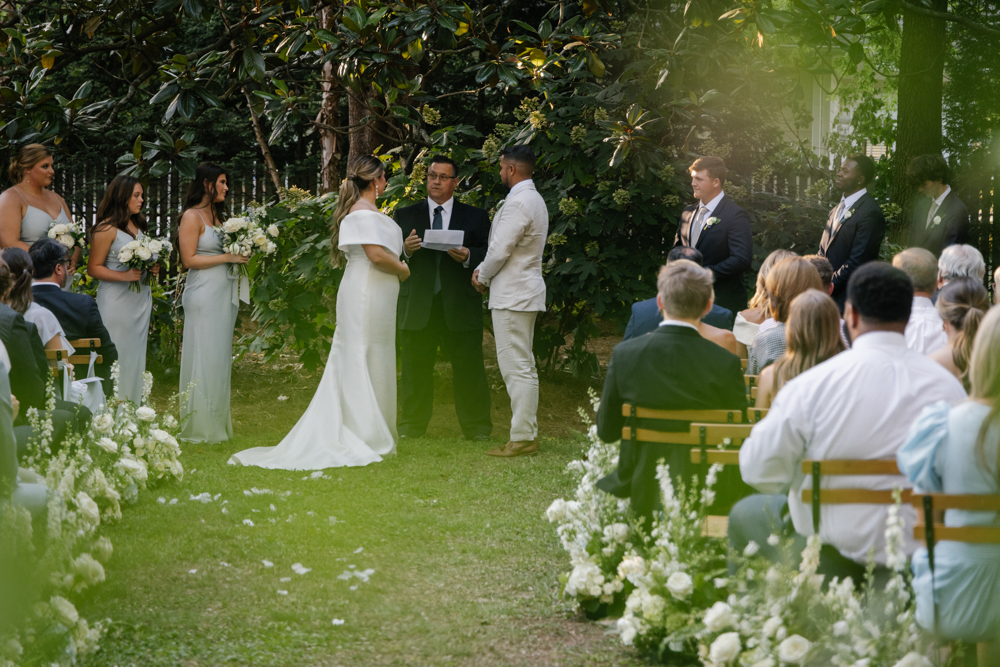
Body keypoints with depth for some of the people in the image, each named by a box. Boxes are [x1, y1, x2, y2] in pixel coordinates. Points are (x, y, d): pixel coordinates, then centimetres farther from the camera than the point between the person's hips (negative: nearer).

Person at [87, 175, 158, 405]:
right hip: (117, 301, -7)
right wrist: (124, 276, -21)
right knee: (117, 354, -6)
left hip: (141, 298, 7)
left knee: (136, 352, 9)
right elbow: (93, 268, -11)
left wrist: (153, 268, 5)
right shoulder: (107, 229, -10)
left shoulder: (138, 226, 13)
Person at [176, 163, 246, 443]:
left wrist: (241, 253, 3)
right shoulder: (192, 217, -7)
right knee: (203, 359, -6)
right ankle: (199, 428, -1)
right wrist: (227, 257, -14)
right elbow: (189, 259, -13)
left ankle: (217, 425, 13)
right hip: (204, 294, -8)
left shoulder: (217, 215, 17)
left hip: (224, 295, 8)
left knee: (220, 358, 8)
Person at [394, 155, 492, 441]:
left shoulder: (475, 217, 11)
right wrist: (405, 249, -15)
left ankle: (477, 428, 7)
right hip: (417, 307, 1)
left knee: (468, 368, 0)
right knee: (415, 369, 4)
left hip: (460, 307, -1)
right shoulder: (405, 216, 13)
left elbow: (489, 254, 3)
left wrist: (468, 256, -16)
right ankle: (411, 426, 13)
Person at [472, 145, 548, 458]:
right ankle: (527, 431, 18)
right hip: (524, 291, 11)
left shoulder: (518, 203, -18)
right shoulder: (533, 199, 17)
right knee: (523, 366, 14)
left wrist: (482, 276, -2)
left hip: (513, 294, -11)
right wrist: (484, 270, 10)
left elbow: (500, 249, -19)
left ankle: (522, 438, -9)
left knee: (517, 367, -9)